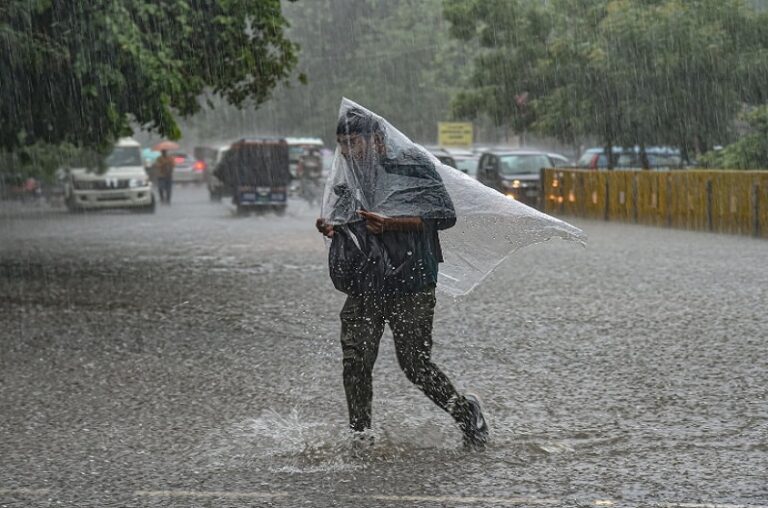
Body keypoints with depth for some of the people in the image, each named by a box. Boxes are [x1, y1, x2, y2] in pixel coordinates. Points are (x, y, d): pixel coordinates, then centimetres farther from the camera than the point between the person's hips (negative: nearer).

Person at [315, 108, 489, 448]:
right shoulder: (349, 184, 14)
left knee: (415, 363, -5)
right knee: (355, 362, -5)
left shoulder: (411, 168, -4)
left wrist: (392, 223, -19)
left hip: (410, 284, -5)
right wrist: (330, 227, 4)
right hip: (364, 288, 6)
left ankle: (465, 412, 18)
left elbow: (445, 215, -10)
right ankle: (360, 438, 5)